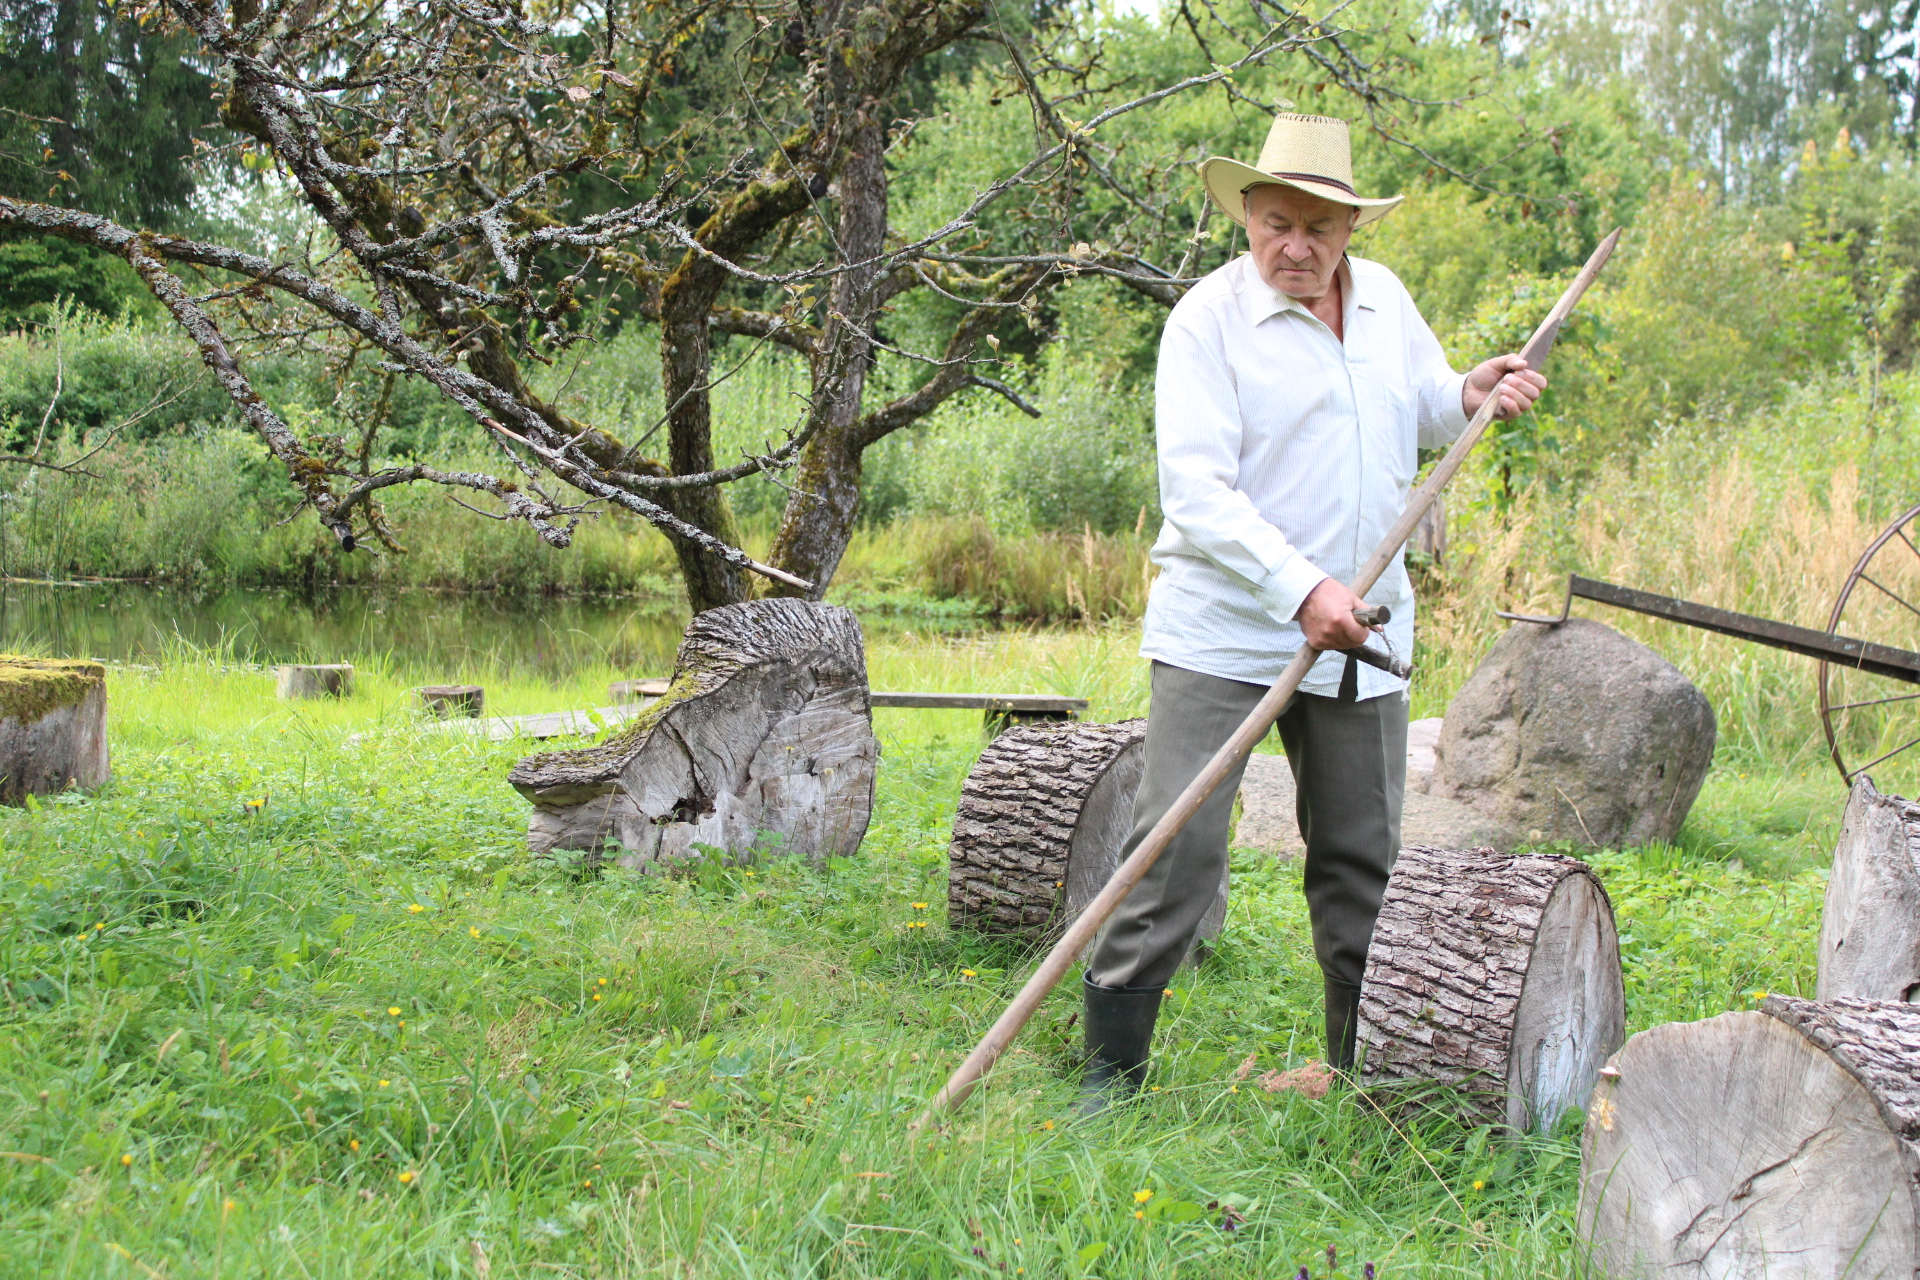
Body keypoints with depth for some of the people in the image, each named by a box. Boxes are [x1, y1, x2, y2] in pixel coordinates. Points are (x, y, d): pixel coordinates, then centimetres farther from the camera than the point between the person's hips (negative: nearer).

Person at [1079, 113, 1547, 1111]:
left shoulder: (1386, 300, 9)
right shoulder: (1208, 318, -10)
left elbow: (1418, 407, 27)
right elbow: (1195, 487, -19)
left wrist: (1468, 394, 3)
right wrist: (1301, 589, -28)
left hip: (1360, 633, 5)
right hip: (1224, 630, -5)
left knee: (1363, 861, 11)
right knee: (1176, 850, -9)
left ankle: (1365, 1070, 23)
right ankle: (1112, 1068, 2)